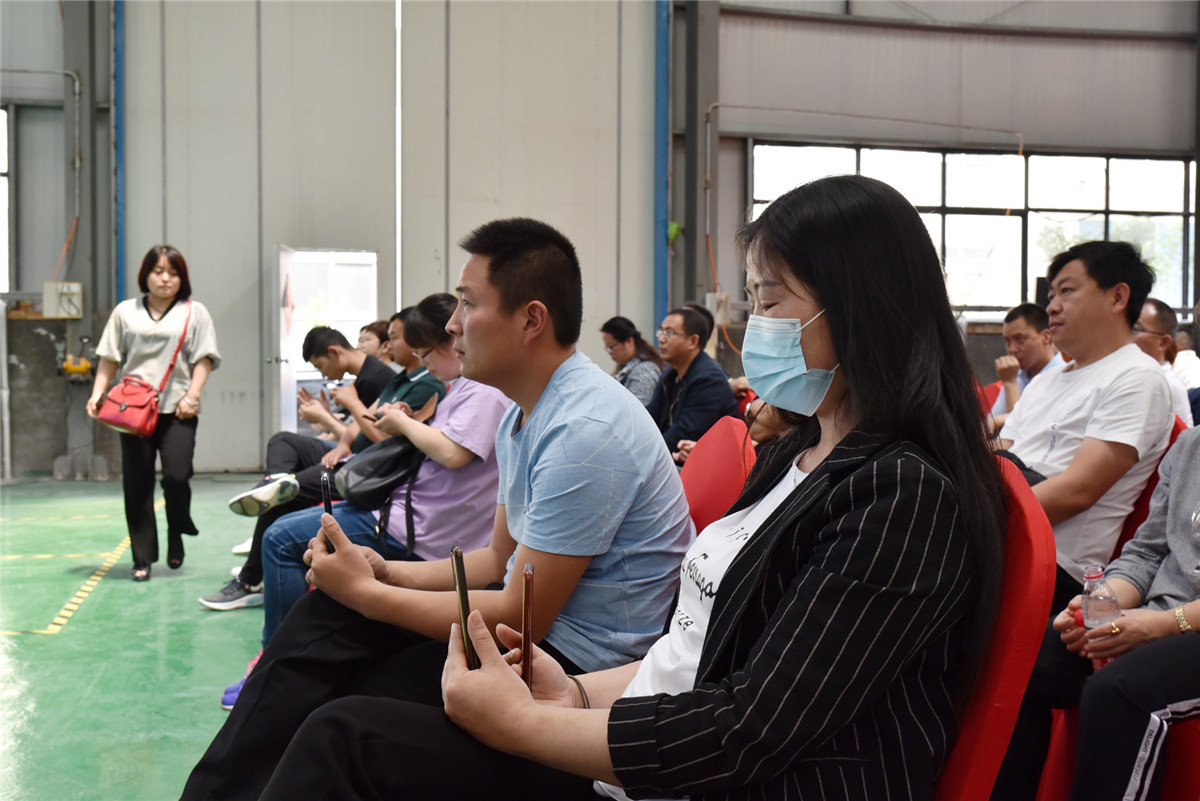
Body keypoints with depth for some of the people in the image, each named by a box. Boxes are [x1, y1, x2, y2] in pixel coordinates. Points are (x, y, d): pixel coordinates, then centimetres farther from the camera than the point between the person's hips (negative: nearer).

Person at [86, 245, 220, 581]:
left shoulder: (194, 312, 8)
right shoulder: (125, 312, 12)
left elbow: (204, 359, 2)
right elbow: (109, 358, 11)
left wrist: (192, 396, -10)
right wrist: (97, 393, -1)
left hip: (176, 410, -2)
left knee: (176, 475, -14)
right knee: (136, 484, 1)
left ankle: (176, 537, 15)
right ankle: (142, 559, 10)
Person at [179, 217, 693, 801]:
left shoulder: (586, 432, -25)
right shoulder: (524, 412, 8)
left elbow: (522, 617, -23)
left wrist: (366, 593, -15)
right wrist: (385, 573, -1)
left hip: (578, 661, -9)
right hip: (534, 613, 9)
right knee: (325, 612, 0)